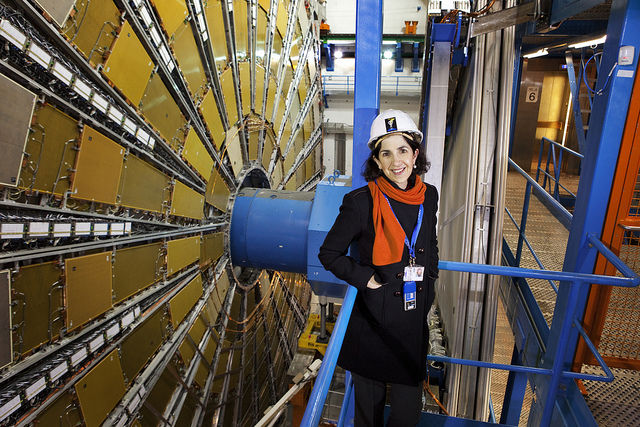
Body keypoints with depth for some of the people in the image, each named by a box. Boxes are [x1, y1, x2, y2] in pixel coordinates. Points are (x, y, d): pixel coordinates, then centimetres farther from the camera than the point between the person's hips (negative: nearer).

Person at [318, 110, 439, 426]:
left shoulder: (428, 195, 1)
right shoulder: (361, 201, -15)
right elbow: (329, 253, -6)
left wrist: (429, 274, 8)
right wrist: (365, 279, -13)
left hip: (414, 317, 4)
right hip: (373, 319, -3)